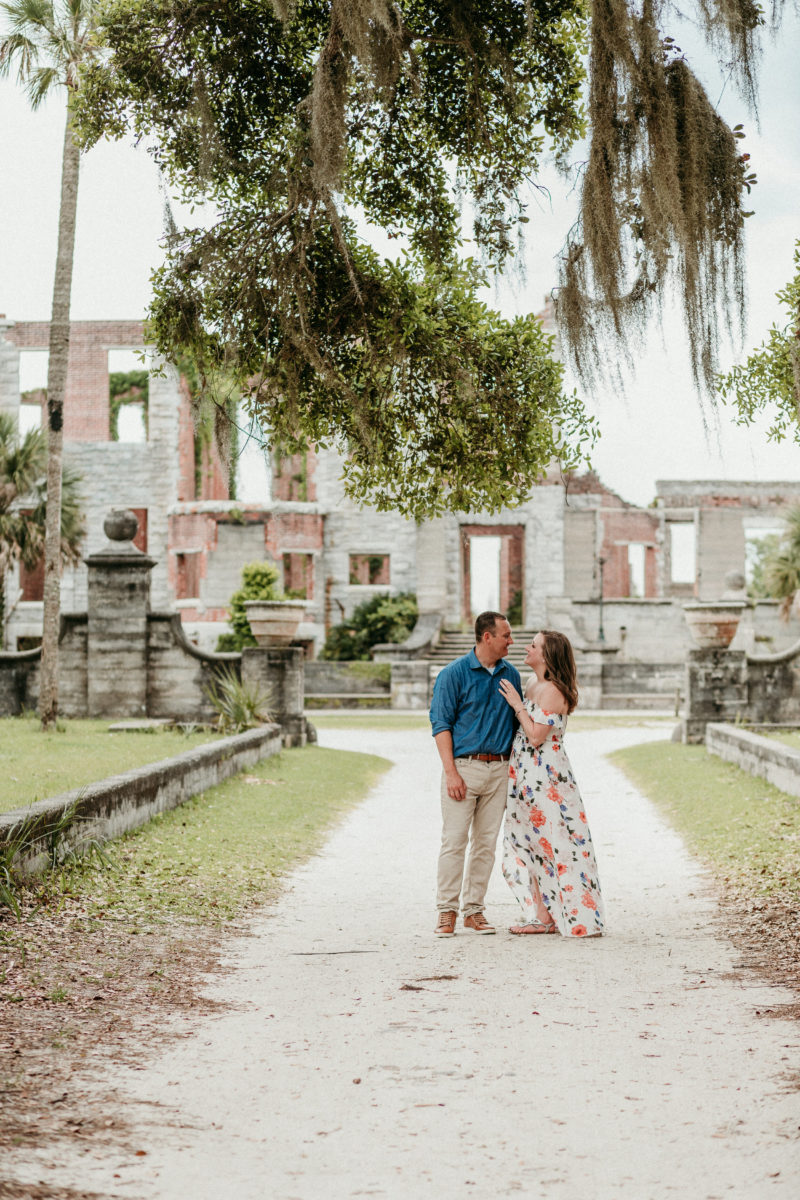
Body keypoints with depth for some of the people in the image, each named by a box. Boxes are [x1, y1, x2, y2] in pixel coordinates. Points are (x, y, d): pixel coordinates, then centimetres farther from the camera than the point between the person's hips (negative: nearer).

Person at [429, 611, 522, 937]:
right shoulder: (454, 674, -3)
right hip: (464, 766, -5)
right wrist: (451, 772, -14)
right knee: (454, 840, -6)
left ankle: (474, 910, 11)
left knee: (486, 843, 5)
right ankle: (447, 912, -1)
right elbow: (441, 724, -6)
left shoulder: (511, 675, 12)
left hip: (499, 769, 5)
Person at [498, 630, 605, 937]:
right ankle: (544, 916, 15)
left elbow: (536, 736, -20)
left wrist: (517, 704, -14)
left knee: (545, 842, -4)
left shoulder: (553, 690, -17)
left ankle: (545, 917, 2)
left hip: (544, 775, -10)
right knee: (528, 843, 11)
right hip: (526, 775, 10)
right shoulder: (532, 682, 11)